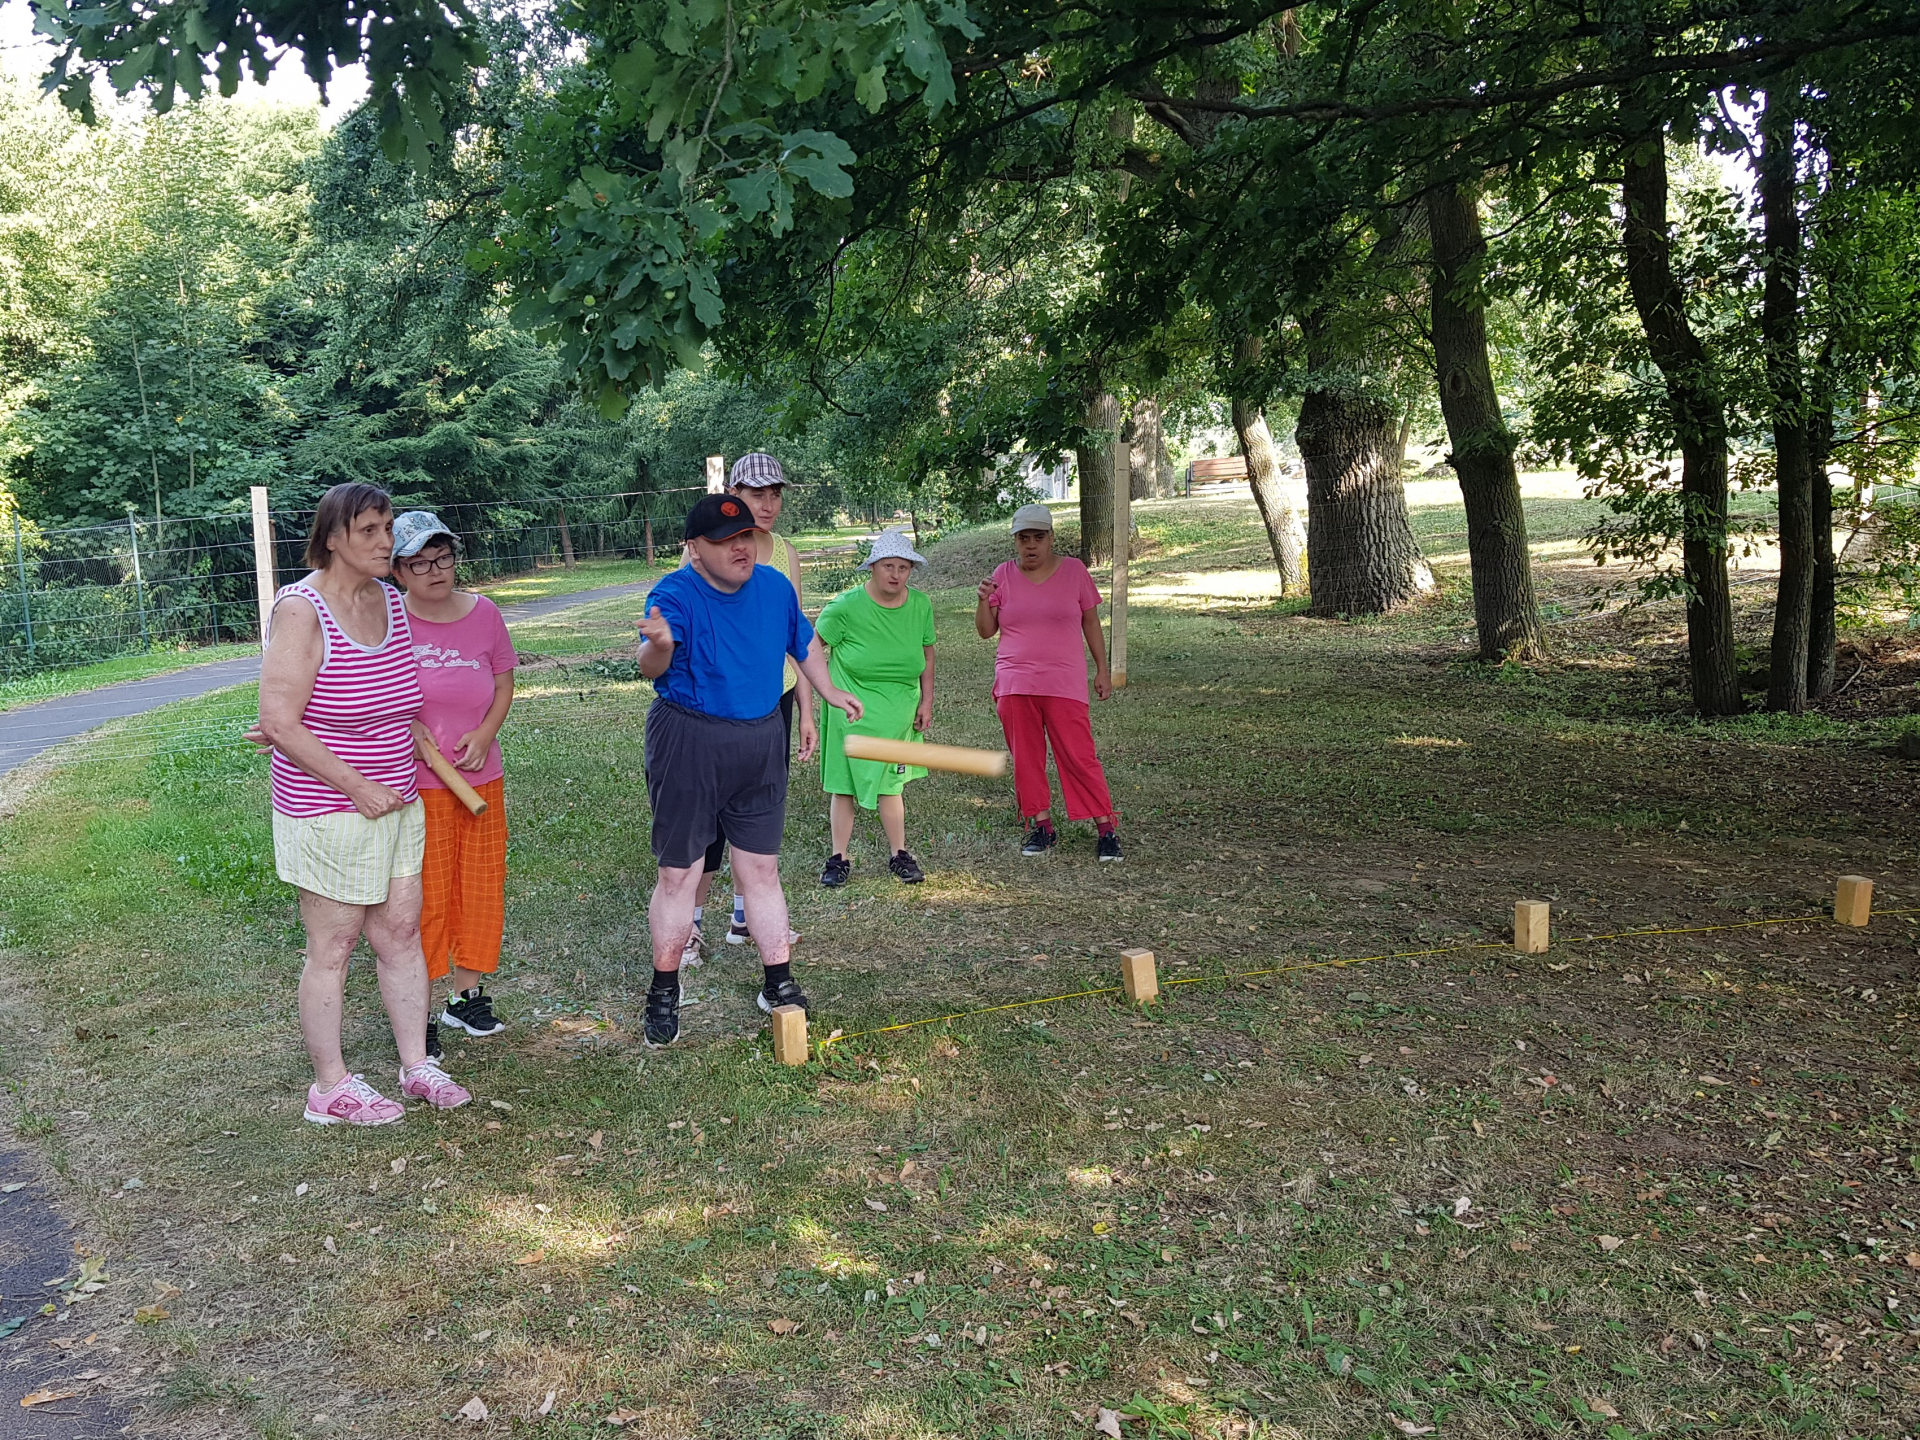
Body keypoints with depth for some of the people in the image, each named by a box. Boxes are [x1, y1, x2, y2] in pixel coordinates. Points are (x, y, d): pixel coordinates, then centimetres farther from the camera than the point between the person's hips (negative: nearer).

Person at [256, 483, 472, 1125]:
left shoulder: (391, 600, 4)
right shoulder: (301, 610, -17)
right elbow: (279, 723, -21)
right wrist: (358, 787, -18)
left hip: (397, 801, 6)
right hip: (327, 809, -6)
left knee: (401, 932, 12)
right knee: (332, 946, 5)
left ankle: (416, 1064, 25)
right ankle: (331, 1086, 19)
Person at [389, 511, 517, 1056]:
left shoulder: (483, 613, 0)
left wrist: (483, 735, -6)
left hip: (481, 776, 4)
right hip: (416, 782, -4)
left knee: (481, 886, 14)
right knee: (424, 898, 2)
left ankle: (466, 995, 32)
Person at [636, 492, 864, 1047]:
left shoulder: (774, 586, 2)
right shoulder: (676, 595, -16)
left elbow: (803, 643, 21)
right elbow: (650, 668, -33)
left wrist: (831, 693, 24)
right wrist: (659, 645, -54)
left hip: (761, 742, 5)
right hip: (688, 745, -4)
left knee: (761, 869, 12)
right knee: (679, 872, 1)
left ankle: (778, 984, 23)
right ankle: (664, 994, 16)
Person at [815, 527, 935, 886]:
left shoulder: (920, 605, -2)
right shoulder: (846, 607, -15)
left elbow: (927, 653, 10)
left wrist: (926, 701, 9)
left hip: (898, 710, 3)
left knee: (891, 782, 12)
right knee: (846, 784, 2)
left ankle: (899, 855, 22)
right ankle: (839, 859, 12)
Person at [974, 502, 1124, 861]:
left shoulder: (1073, 571, 3)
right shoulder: (1003, 575, 6)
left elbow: (1091, 621, 9)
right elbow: (986, 631, 6)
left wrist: (1102, 669, 6)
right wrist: (984, 600, -12)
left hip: (1064, 683, -2)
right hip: (1014, 683, 2)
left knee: (1079, 757, -5)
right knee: (1026, 760, 6)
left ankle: (1107, 828, 1)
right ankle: (1041, 827, 17)